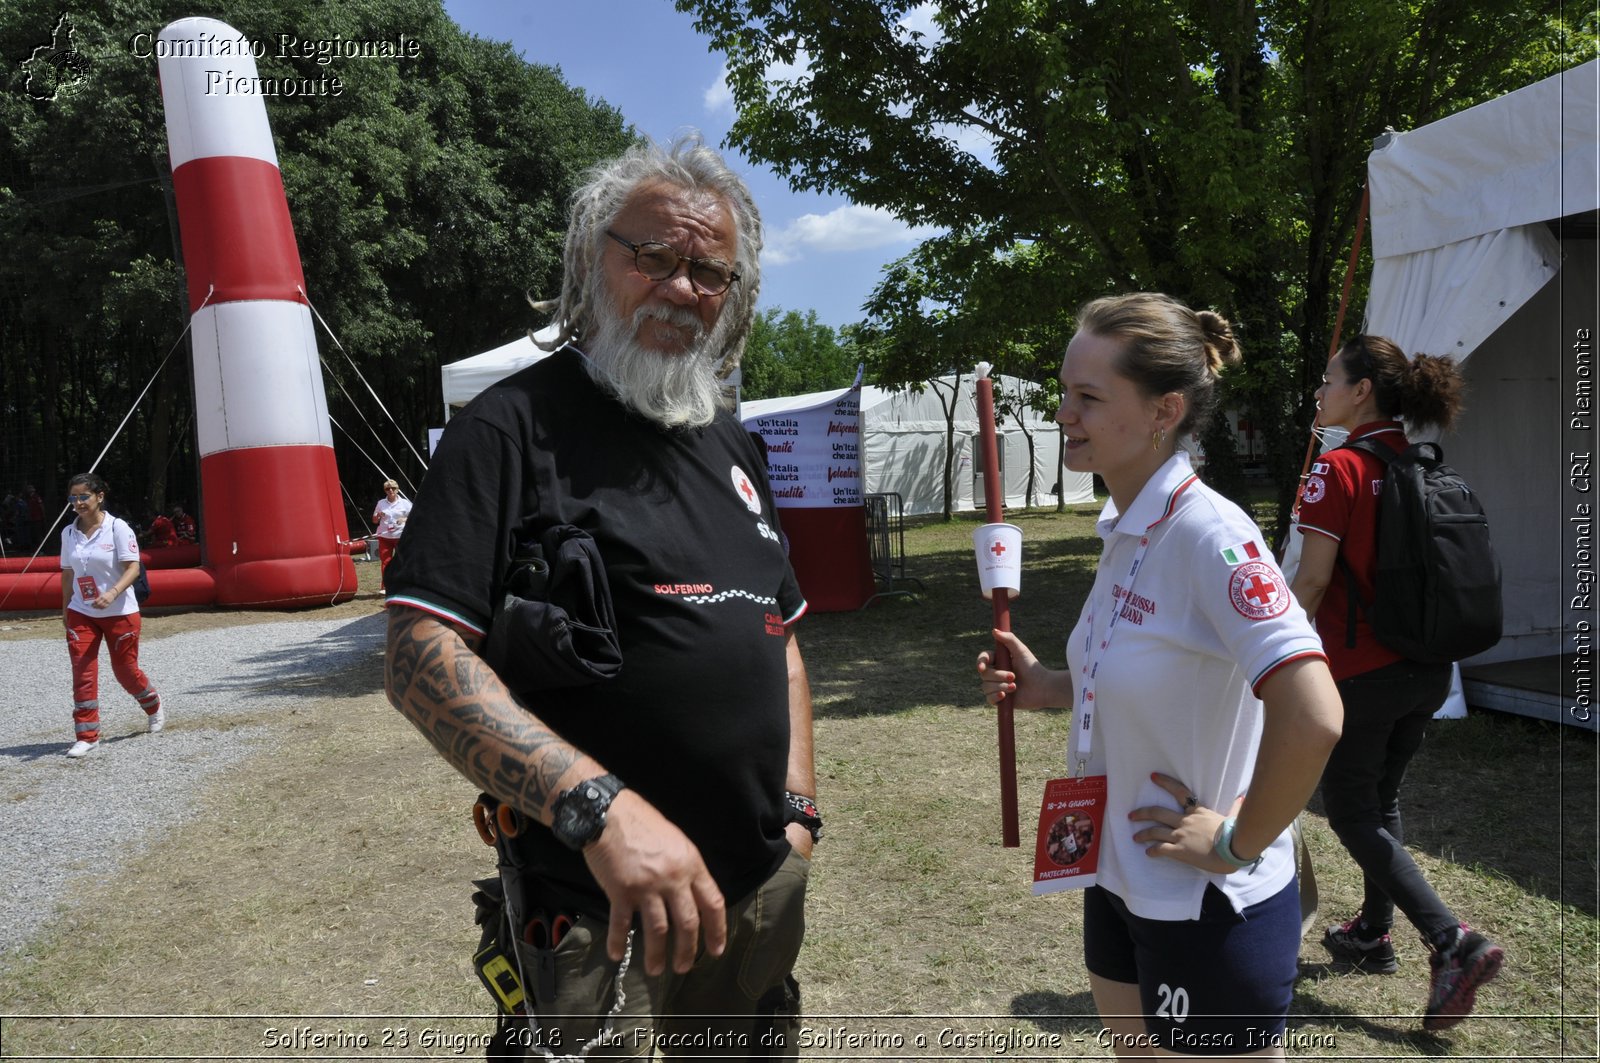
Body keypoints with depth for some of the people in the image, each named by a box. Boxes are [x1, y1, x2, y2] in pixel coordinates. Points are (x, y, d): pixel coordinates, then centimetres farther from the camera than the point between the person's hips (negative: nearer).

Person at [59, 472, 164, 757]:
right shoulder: (68, 533, 5)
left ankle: (154, 706, 38)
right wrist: (65, 609, 15)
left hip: (120, 612, -4)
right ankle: (87, 737, 1)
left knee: (125, 669, 8)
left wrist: (112, 593, -31)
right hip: (81, 614, 4)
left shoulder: (118, 528, -10)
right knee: (82, 673, -5)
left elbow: (133, 567, -16)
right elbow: (67, 573, 15)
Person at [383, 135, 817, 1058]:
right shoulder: (517, 425, -12)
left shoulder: (732, 445, 10)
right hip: (601, 910, -7)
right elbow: (422, 662, -20)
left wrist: (800, 808, 7)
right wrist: (602, 807, -30)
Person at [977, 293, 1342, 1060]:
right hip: (1120, 881, 8)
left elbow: (1312, 717, -32)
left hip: (1209, 910, -8)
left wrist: (1237, 841, -20)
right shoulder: (1123, 530, 2)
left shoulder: (1207, 533, -24)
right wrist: (1047, 688, 0)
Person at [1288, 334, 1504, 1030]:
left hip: (1361, 672, -8)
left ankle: (1453, 941, -3)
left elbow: (1312, 582, -17)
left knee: (1349, 811, 7)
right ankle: (1373, 934, 34)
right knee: (1382, 797, 22)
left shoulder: (1339, 469, -16)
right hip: (1428, 669, 8)